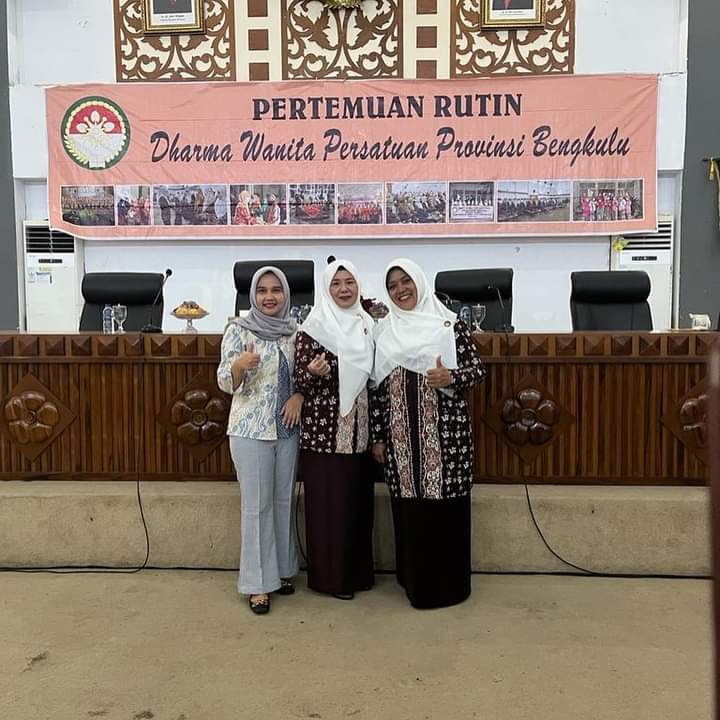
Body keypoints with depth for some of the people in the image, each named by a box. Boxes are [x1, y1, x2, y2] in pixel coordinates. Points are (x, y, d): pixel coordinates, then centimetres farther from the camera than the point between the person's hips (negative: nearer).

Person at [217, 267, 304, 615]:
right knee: (257, 505, 1)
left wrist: (299, 394, -7)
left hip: (288, 427, 4)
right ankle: (258, 582, 12)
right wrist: (239, 365, -30)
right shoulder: (238, 330, -7)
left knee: (284, 500, 13)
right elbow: (226, 384, -9)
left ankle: (283, 570, 28)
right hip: (250, 429, -4)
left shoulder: (294, 330, 4)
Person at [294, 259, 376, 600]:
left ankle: (358, 571, 27)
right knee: (329, 505, 1)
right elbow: (299, 380, -9)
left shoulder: (367, 325, 10)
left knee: (359, 502, 12)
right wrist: (314, 373, -29)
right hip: (325, 431, -5)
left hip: (360, 432, 6)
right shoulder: (313, 328, -7)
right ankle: (330, 576, 16)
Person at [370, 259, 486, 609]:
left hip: (443, 430, -3)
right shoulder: (384, 331, 9)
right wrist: (377, 436, 7)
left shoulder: (450, 323, 0)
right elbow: (377, 387, 9)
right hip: (401, 434, 3)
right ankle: (415, 581, 23)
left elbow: (477, 368, 0)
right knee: (409, 507, 7)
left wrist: (451, 378, -20)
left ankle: (449, 584, 17)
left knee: (445, 505, 1)